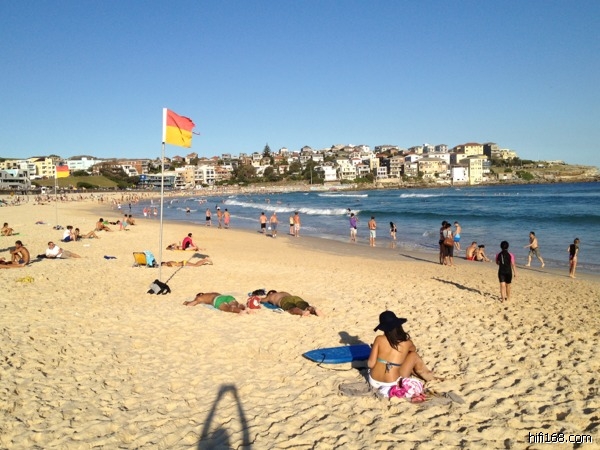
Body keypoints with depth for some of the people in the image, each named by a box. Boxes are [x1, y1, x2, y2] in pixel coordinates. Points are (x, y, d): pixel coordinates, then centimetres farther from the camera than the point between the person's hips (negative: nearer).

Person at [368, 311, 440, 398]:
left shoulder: (379, 339, -10)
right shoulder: (407, 342, -7)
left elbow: (370, 364, -9)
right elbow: (414, 349, 18)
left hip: (374, 382, 2)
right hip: (391, 385, -2)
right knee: (413, 355, 14)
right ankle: (429, 376, 34)